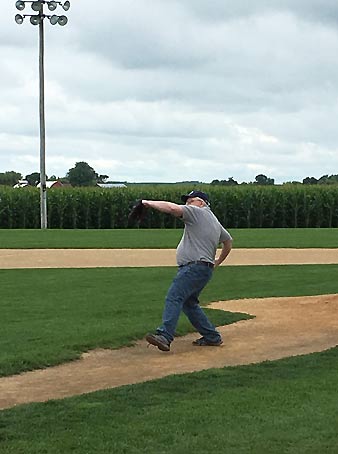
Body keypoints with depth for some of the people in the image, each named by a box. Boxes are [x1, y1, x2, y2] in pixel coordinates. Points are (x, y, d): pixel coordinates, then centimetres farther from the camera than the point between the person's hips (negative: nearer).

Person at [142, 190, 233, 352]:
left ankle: (164, 336, -35)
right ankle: (212, 336, 22)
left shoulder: (198, 212, -4)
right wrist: (217, 262, 39)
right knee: (188, 302, 20)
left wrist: (149, 203, -7)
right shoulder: (216, 222, 24)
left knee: (174, 297, -21)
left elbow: (172, 208, -16)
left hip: (194, 267, -10)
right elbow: (228, 241, 35)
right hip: (205, 269, 10)